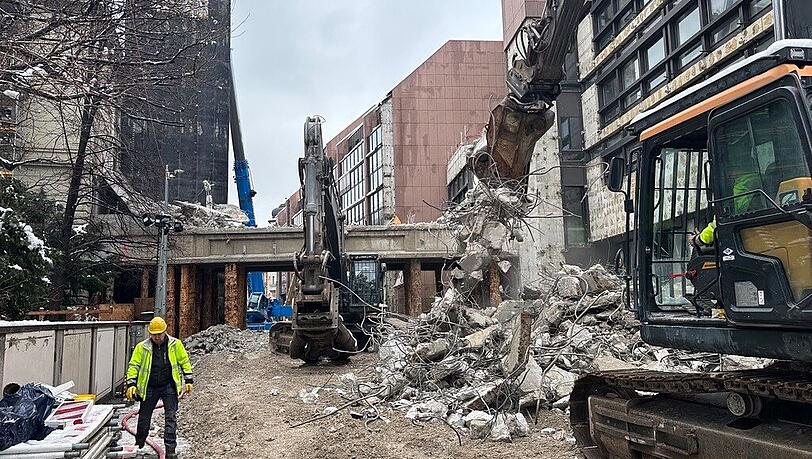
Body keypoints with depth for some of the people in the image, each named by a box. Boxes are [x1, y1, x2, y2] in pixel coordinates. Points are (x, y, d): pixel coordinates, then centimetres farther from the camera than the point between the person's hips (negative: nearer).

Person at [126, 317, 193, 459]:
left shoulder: (175, 344, -5)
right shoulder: (142, 347, -6)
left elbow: (184, 361, 4)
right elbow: (134, 365, -3)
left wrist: (188, 380, 2)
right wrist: (131, 384, -14)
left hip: (169, 387, -1)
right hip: (149, 388, 1)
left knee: (170, 418, -6)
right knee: (144, 418, 14)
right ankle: (139, 445, 39)